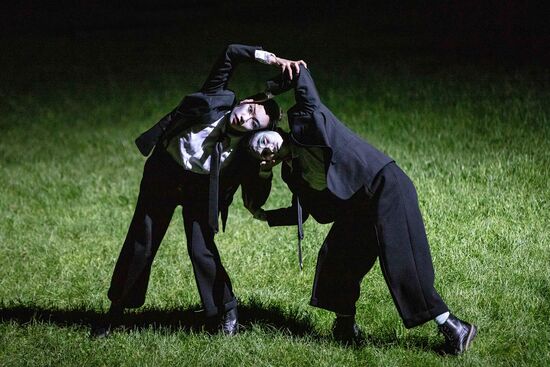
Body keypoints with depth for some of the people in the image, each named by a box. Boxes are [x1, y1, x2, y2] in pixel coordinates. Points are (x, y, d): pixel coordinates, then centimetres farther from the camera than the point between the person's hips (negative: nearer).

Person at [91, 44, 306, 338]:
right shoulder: (217, 100, -20)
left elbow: (254, 202, -20)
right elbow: (231, 54, -22)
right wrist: (270, 58, -28)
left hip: (199, 189, -1)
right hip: (163, 173, 1)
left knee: (201, 250, -10)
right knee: (140, 245, 6)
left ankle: (225, 312, 14)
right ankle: (117, 309, 23)